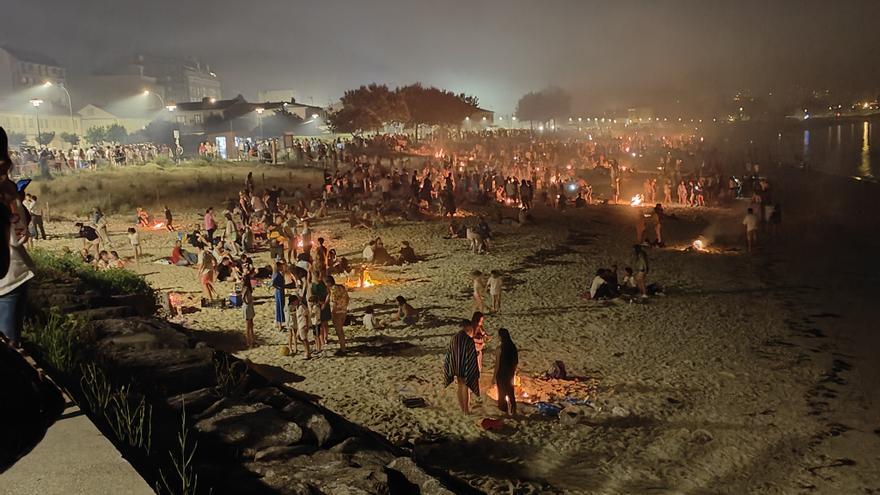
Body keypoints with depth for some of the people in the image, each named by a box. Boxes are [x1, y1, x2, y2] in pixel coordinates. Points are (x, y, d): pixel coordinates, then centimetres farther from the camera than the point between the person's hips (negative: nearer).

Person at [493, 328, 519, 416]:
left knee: (502, 393, 12)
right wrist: (513, 372, 19)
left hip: (501, 373, -6)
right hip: (510, 373, 6)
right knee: (510, 392, 20)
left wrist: (494, 376, -9)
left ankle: (504, 410, 24)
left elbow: (497, 363, -18)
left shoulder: (500, 348, -23)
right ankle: (513, 411, 28)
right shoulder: (512, 347, -4)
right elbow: (516, 361, 5)